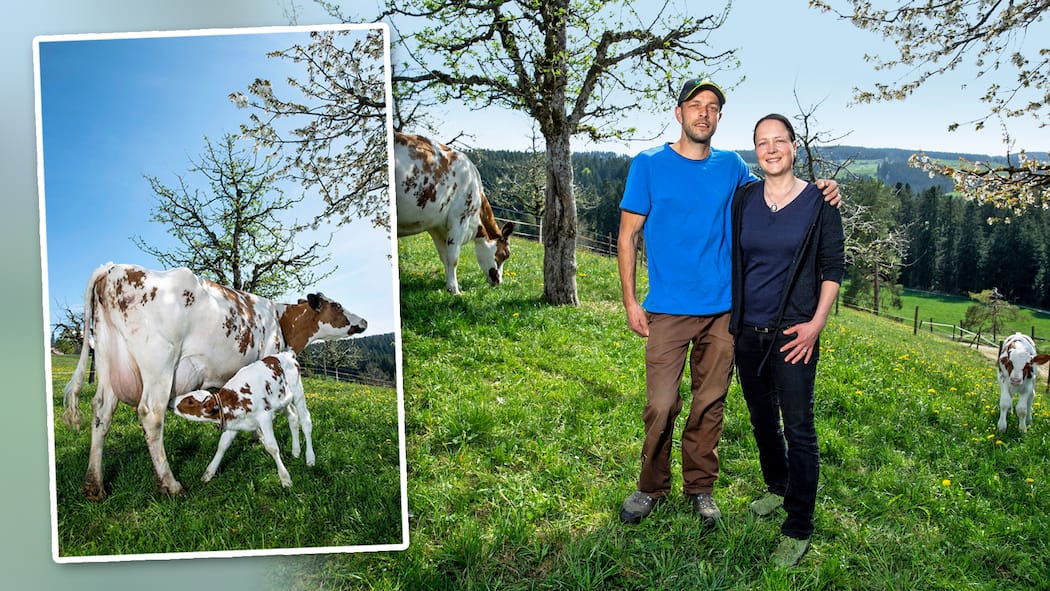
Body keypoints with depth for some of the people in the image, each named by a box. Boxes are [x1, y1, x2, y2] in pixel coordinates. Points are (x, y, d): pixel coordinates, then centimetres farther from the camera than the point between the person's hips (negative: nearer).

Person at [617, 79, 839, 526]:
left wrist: (817, 191, 3)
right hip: (668, 309, -3)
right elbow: (628, 235, 0)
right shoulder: (649, 165, -1)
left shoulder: (731, 166, 8)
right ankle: (651, 487, 17)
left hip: (722, 309, 3)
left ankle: (700, 487, 27)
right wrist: (630, 301, -5)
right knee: (661, 405, -4)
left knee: (709, 404, 10)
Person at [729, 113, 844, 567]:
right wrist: (732, 316, 9)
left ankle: (798, 530, 7)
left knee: (798, 429, -3)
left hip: (793, 333, -4)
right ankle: (777, 488, 41)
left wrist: (817, 323, -11)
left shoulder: (819, 202, -3)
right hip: (748, 331, 4)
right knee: (762, 419, 18)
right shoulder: (743, 199, 5)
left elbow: (832, 269, -2)